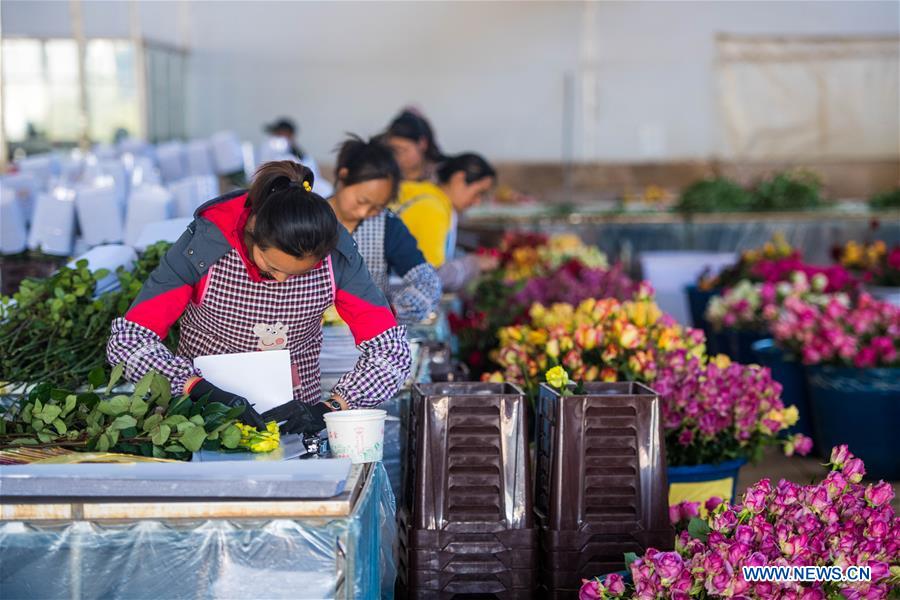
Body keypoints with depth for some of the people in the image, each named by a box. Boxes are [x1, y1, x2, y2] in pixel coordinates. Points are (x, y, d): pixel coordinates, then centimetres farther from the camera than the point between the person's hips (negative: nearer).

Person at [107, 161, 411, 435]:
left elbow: (392, 350, -14)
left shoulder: (336, 254, -16)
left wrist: (328, 409, -28)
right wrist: (205, 392, -35)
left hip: (294, 416, 3)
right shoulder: (204, 245, -21)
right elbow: (126, 340, -22)